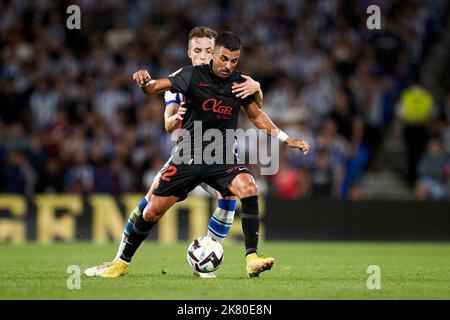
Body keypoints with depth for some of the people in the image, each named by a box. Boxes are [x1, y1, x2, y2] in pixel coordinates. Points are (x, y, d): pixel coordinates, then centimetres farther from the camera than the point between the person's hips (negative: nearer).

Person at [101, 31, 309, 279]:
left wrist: (287, 139, 10)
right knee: (152, 212, 0)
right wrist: (145, 83, -45)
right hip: (188, 155, -2)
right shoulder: (194, 75, -11)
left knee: (249, 188, -28)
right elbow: (157, 86, -21)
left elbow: (256, 115, 15)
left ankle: (252, 259, -25)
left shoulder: (240, 82, 0)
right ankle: (123, 262, 22)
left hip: (222, 156, 2)